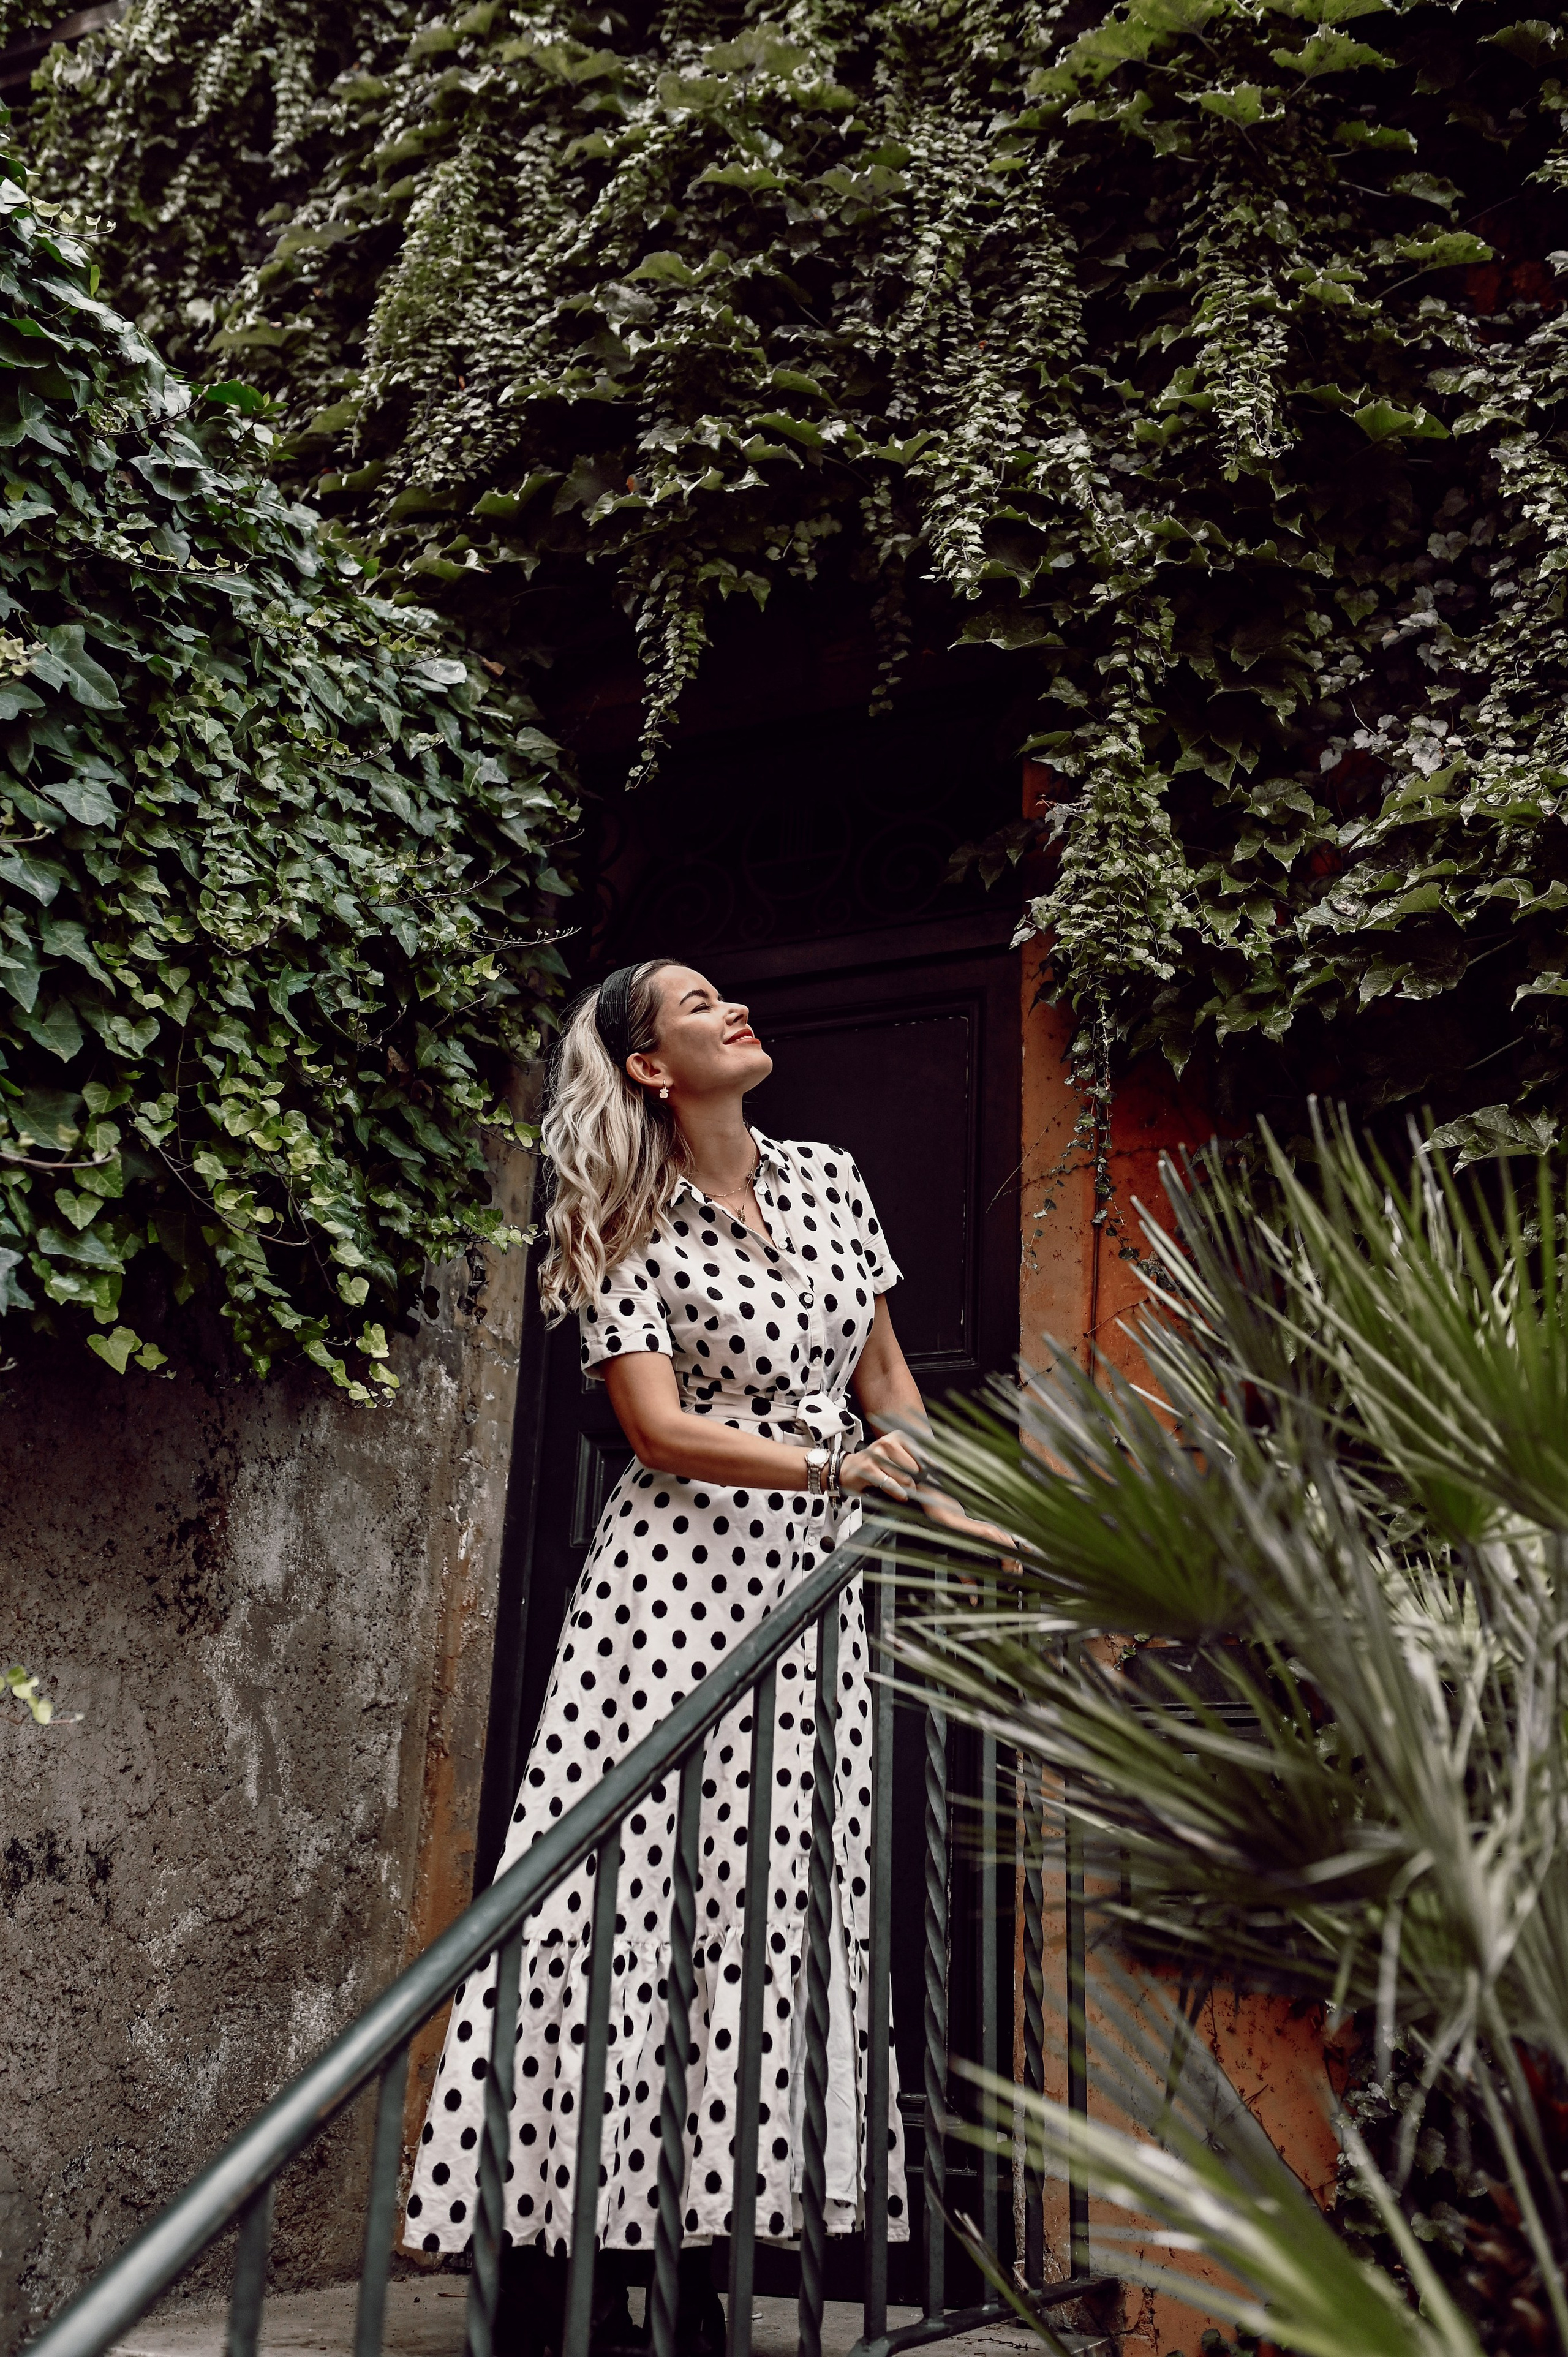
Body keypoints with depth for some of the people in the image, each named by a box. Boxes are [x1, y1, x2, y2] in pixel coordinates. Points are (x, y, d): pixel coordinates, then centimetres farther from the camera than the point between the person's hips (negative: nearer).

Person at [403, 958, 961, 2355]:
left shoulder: (829, 1177, 12)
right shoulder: (633, 1231, -3)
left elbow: (883, 1368, 20)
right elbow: (660, 1428, -11)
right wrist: (834, 1464, -20)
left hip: (816, 1573, 5)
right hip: (682, 1568, -5)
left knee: (774, 1901, 2)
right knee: (636, 1889, -9)